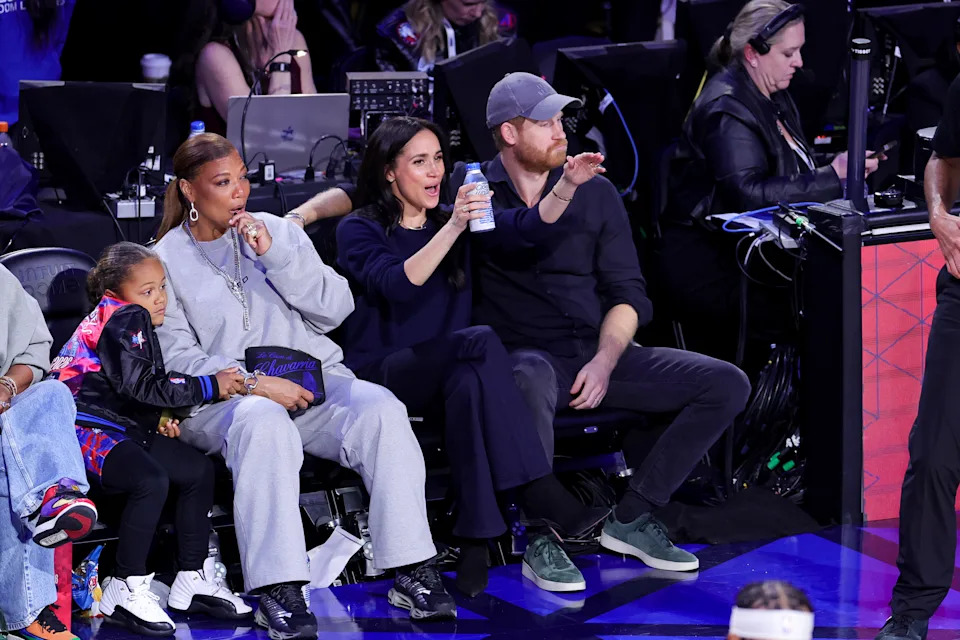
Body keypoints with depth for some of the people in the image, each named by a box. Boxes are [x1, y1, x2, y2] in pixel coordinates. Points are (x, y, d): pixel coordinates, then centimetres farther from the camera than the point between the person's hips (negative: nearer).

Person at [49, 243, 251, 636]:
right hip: (87, 428, -11)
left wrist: (157, 419, 7)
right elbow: (143, 386, -21)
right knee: (152, 481, -32)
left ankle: (193, 580, 13)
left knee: (199, 470, 10)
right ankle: (126, 591, -20)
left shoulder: (131, 323, 18)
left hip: (121, 426, 11)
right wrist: (211, 386, -15)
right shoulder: (124, 319, -13)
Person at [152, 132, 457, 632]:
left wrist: (274, 254, -5)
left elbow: (336, 308, 7)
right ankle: (278, 587, -42)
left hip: (313, 378, 3)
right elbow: (176, 357, -2)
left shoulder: (278, 231, 17)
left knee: (379, 407, -28)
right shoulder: (166, 262, 8)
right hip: (222, 397, -3)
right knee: (264, 422, -39)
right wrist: (252, 383, -16)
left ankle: (413, 568, -28)